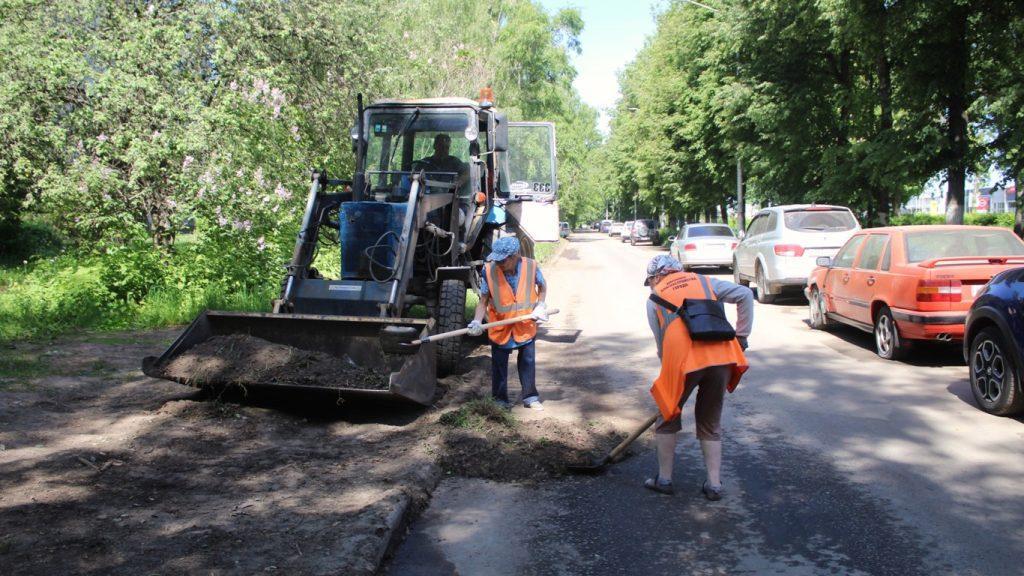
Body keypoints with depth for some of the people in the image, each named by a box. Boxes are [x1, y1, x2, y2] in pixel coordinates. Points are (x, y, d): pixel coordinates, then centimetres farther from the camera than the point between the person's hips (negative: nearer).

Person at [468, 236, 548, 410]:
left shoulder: (531, 266, -17)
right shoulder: (489, 270, -19)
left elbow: (542, 286, 5)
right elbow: (483, 301, -11)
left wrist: (540, 306, -8)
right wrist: (477, 321, -25)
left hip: (526, 325, 0)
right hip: (500, 328, 0)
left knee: (528, 362, 12)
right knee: (499, 365, 11)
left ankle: (530, 397, 27)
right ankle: (500, 399, 27)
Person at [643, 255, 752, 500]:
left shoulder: (654, 299, 19)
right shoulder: (704, 281, 24)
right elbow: (745, 295, 14)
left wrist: (671, 368, 28)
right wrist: (741, 337, 18)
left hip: (683, 359, -2)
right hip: (721, 355, 3)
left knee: (668, 418, 20)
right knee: (711, 423, 20)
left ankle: (664, 479, 27)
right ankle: (714, 485, 20)